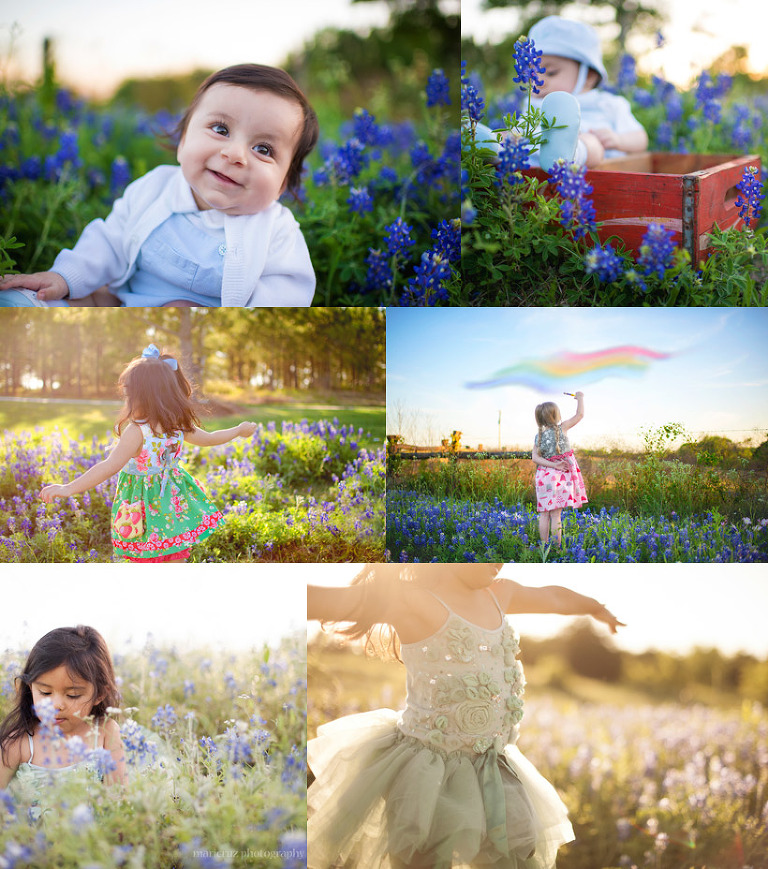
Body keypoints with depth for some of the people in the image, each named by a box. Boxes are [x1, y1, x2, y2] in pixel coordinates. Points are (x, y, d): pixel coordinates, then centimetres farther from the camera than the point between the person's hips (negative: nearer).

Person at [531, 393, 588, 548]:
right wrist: (580, 398, 16)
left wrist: (553, 465, -8)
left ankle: (544, 546, 8)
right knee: (556, 514, -5)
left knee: (544, 514, 7)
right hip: (558, 476, -4)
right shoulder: (561, 428, -6)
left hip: (543, 475, 4)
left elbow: (535, 457, -4)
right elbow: (579, 415, 1)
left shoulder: (538, 436, 5)